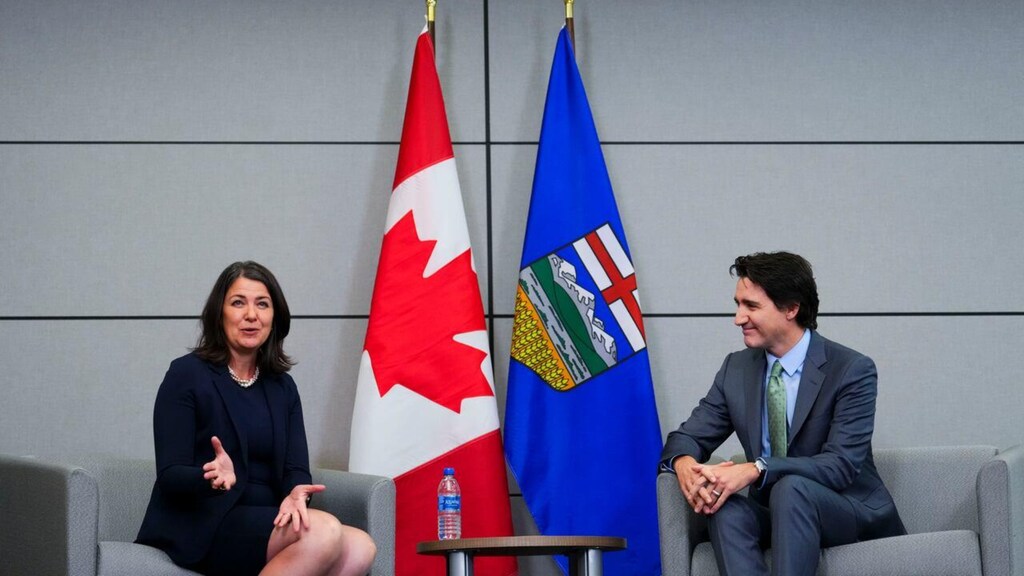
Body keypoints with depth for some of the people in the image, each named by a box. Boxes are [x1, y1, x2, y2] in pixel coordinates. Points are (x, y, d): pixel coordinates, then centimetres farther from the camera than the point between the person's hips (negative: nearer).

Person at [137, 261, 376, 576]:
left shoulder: (282, 387, 16)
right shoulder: (186, 375, -2)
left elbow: (296, 468, 5)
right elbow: (170, 475, -8)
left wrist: (297, 493, -20)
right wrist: (215, 478, -31)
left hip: (266, 524, 6)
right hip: (203, 524, -6)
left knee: (360, 548, -24)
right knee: (325, 532, -31)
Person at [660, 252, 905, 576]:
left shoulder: (852, 371, -11)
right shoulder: (736, 369, 6)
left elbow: (841, 465, -20)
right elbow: (689, 437, 7)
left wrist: (755, 470, -34)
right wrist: (685, 464, -20)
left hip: (852, 514, -4)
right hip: (775, 512, 4)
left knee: (791, 488, -36)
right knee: (726, 509, -30)